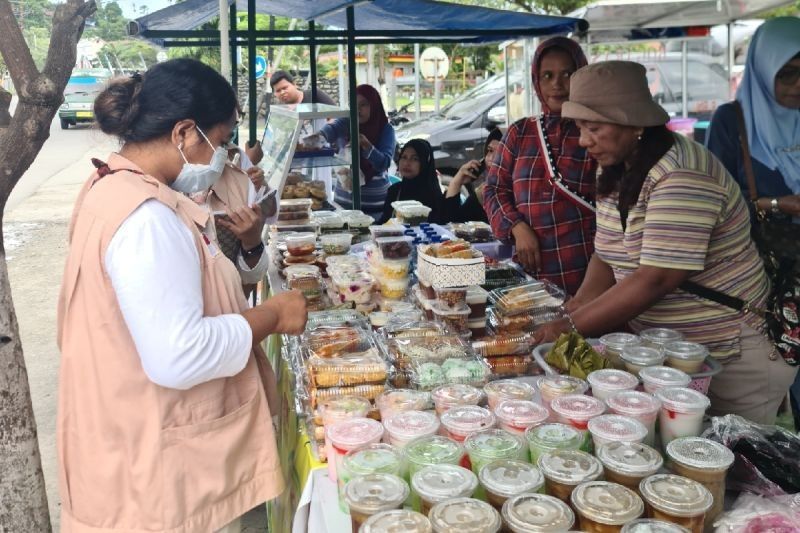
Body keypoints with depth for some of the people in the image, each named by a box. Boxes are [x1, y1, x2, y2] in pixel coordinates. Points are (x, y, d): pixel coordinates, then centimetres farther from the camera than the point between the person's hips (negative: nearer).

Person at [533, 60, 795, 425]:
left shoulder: (681, 176, -24)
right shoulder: (617, 173, 4)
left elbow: (655, 281, -29)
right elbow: (607, 257, 5)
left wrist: (572, 326, -26)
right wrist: (577, 309, -11)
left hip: (727, 356, -7)